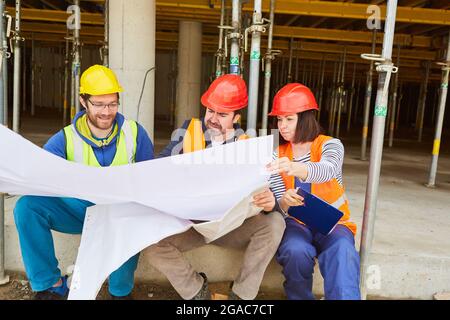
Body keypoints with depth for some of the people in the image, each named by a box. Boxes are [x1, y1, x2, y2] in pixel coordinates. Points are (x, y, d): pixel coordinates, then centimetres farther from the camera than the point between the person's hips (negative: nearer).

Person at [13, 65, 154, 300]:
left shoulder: (135, 133, -4)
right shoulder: (65, 139, -4)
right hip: (79, 209, 2)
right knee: (27, 206, -19)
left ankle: (121, 290, -10)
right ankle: (50, 285, -4)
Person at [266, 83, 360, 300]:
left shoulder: (330, 145, -6)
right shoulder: (277, 155, 2)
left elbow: (327, 170, -32)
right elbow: (279, 202, -6)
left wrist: (296, 169, -54)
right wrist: (284, 203, -32)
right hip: (296, 223, 2)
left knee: (342, 252, -35)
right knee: (296, 251, -31)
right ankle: (300, 297, -8)